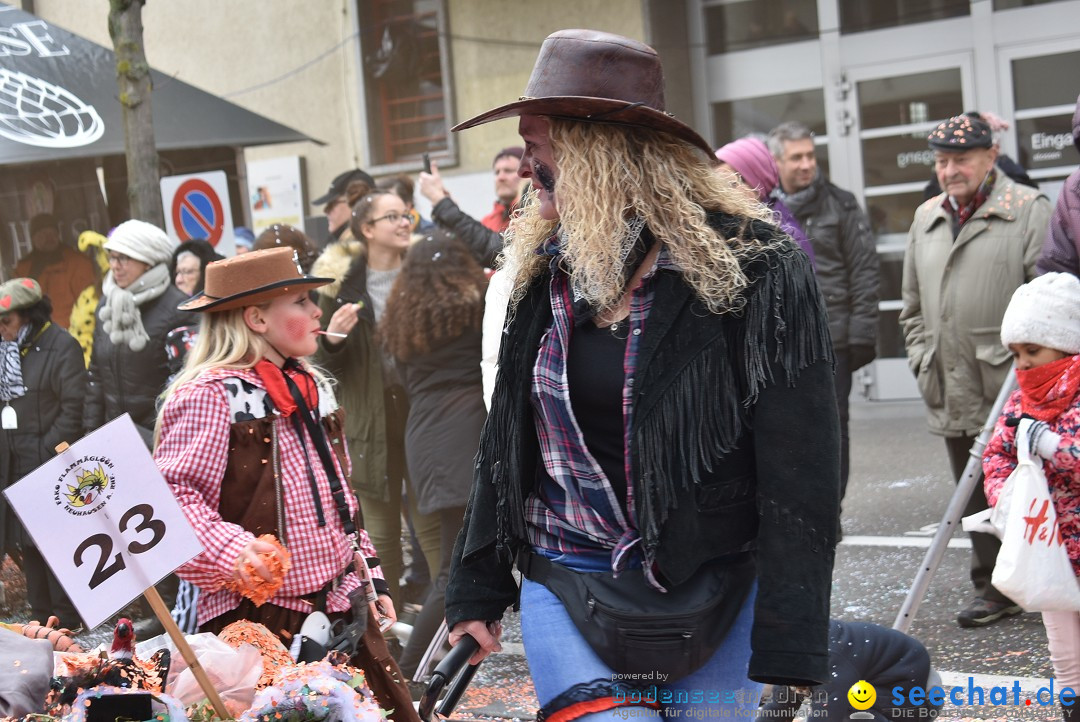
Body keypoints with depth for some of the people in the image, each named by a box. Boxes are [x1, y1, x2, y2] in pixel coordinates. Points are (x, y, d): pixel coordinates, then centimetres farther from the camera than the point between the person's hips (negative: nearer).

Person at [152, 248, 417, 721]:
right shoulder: (208, 396, -9)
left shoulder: (312, 389, 17)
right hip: (259, 617, -7)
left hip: (341, 609, 8)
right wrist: (232, 553, -31)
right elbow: (174, 497, -18)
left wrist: (370, 576, 23)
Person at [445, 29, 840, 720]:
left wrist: (789, 656, -19)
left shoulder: (754, 266, -11)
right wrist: (478, 587, 14)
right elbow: (507, 440, 14)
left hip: (712, 589, -3)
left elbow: (800, 474, -14)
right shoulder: (544, 268, 6)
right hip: (565, 589, 3)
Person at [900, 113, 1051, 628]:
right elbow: (912, 304, 22)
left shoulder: (1028, 209, -2)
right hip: (952, 394, 6)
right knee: (975, 497, 11)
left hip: (1012, 391, -6)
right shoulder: (926, 218, 15)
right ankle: (994, 590, 20)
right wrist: (922, 358, 11)